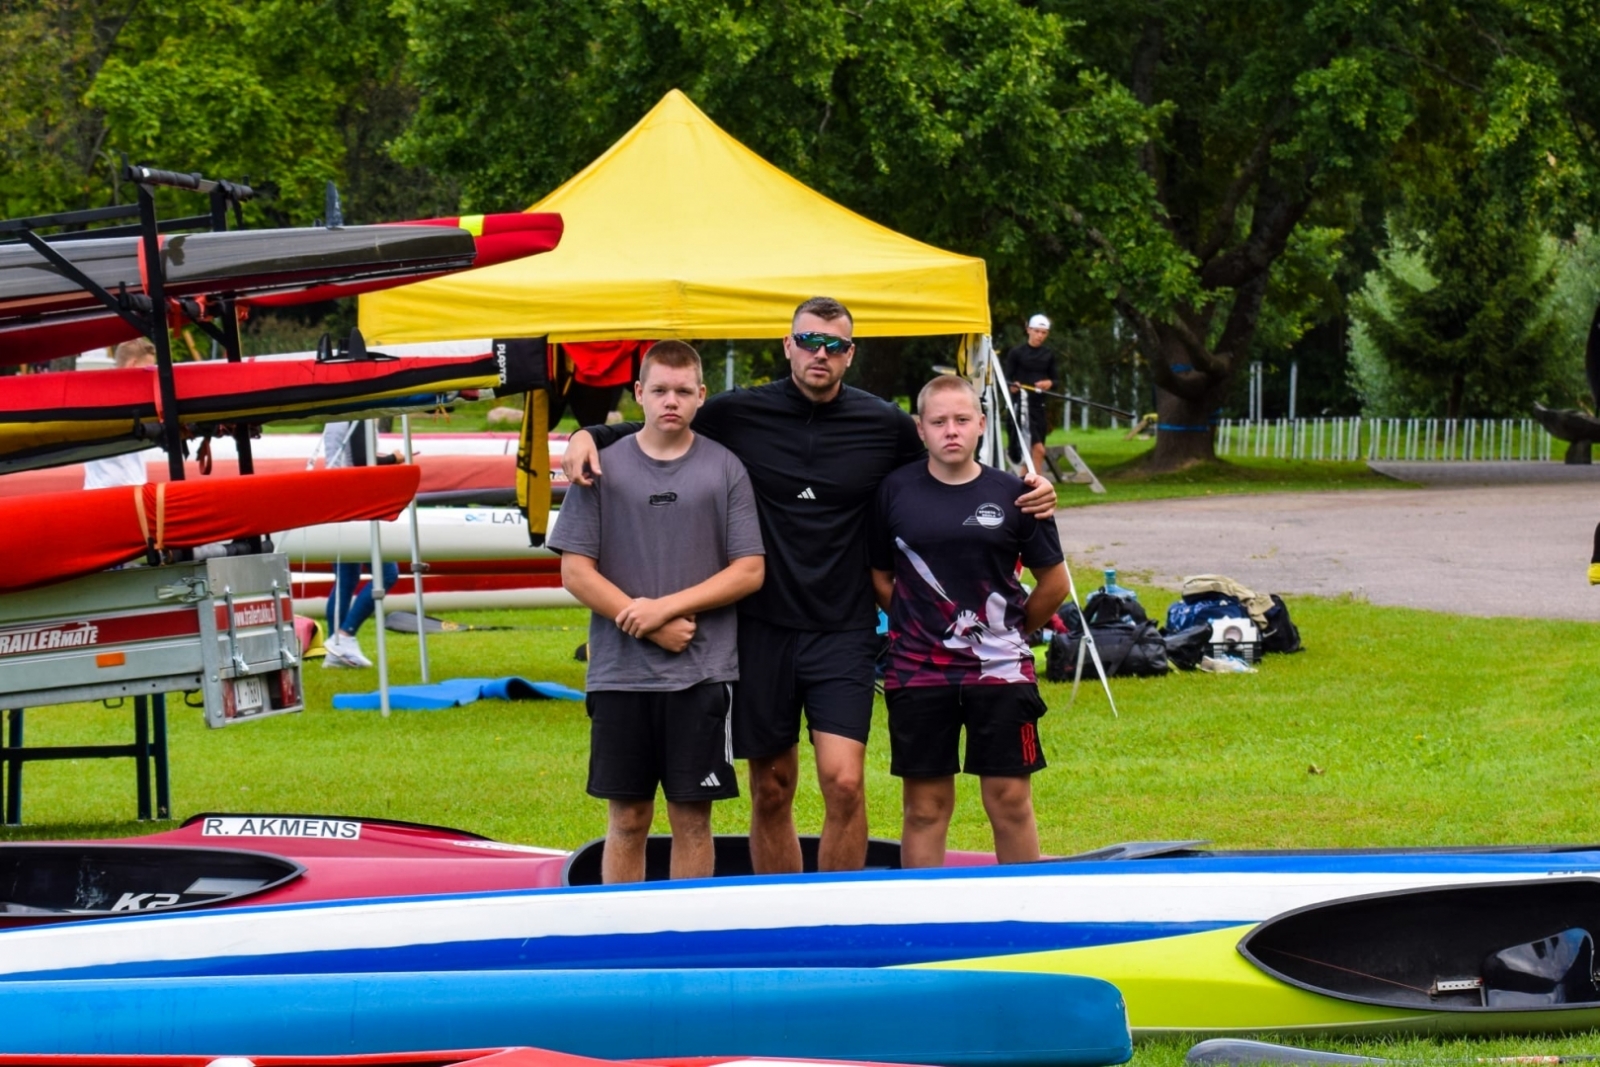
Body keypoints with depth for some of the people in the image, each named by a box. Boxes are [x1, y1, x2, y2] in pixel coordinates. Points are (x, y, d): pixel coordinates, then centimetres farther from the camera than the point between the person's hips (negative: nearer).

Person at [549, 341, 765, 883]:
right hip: (620, 672, 0)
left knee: (692, 818, 3)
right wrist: (650, 629, -8)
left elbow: (750, 571, 1)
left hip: (702, 673, 0)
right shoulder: (603, 466, 3)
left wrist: (666, 606, -9)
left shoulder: (724, 469, 4)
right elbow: (576, 572, 0)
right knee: (626, 820, 5)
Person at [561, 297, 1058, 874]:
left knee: (844, 781, -14)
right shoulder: (738, 415, -1)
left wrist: (1028, 494, 0)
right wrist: (589, 435, -6)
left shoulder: (886, 426, 2)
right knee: (770, 791, 8)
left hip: (844, 631, -1)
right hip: (762, 627, 1)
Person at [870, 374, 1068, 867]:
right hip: (917, 673, 1)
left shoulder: (1012, 494, 0)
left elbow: (1054, 583, 8)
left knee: (1010, 801, 1)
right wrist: (918, 624, 5)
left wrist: (1012, 631, 11)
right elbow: (879, 577, 11)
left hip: (1000, 672, 0)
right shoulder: (895, 491, 2)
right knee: (925, 807, 4)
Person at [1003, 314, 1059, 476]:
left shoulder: (1049, 354, 10)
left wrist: (1049, 383, -11)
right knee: (1038, 449, -17)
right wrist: (1012, 385, -27)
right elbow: (1006, 379, -4)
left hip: (1039, 404, 5)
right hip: (1021, 402, -5)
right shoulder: (1016, 353, -3)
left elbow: (1054, 380, 13)